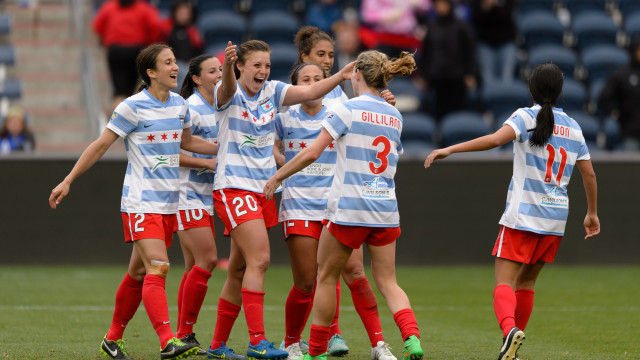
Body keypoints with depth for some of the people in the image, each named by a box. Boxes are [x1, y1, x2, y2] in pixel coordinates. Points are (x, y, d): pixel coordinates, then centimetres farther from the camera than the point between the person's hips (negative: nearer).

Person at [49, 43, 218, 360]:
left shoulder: (179, 105, 9)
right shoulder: (133, 107, -10)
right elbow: (100, 145, -4)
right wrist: (67, 181, -4)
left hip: (168, 203, 7)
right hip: (141, 201, -7)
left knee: (139, 272, 11)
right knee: (158, 267, -19)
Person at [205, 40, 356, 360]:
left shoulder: (272, 91, 6)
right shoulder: (229, 94, -9)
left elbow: (310, 92, -5)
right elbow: (228, 88, -33)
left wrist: (341, 76, -20)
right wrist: (227, 66, -55)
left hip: (263, 189, 7)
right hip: (234, 187, -7)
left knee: (240, 269, 10)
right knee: (259, 259, -19)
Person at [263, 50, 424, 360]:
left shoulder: (346, 110, -8)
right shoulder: (395, 117, 11)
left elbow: (312, 152, -13)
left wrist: (278, 177, -2)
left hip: (348, 207, -5)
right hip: (385, 208, 5)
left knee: (326, 278, 10)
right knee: (387, 282, 6)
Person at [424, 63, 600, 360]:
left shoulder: (526, 116, -5)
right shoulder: (573, 128, 10)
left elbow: (496, 138, -23)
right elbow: (589, 174, 12)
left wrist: (450, 149, -23)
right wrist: (592, 213, 25)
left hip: (522, 216, -5)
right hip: (555, 218, 5)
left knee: (503, 283, -9)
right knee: (525, 283, 18)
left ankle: (510, 329, -37)